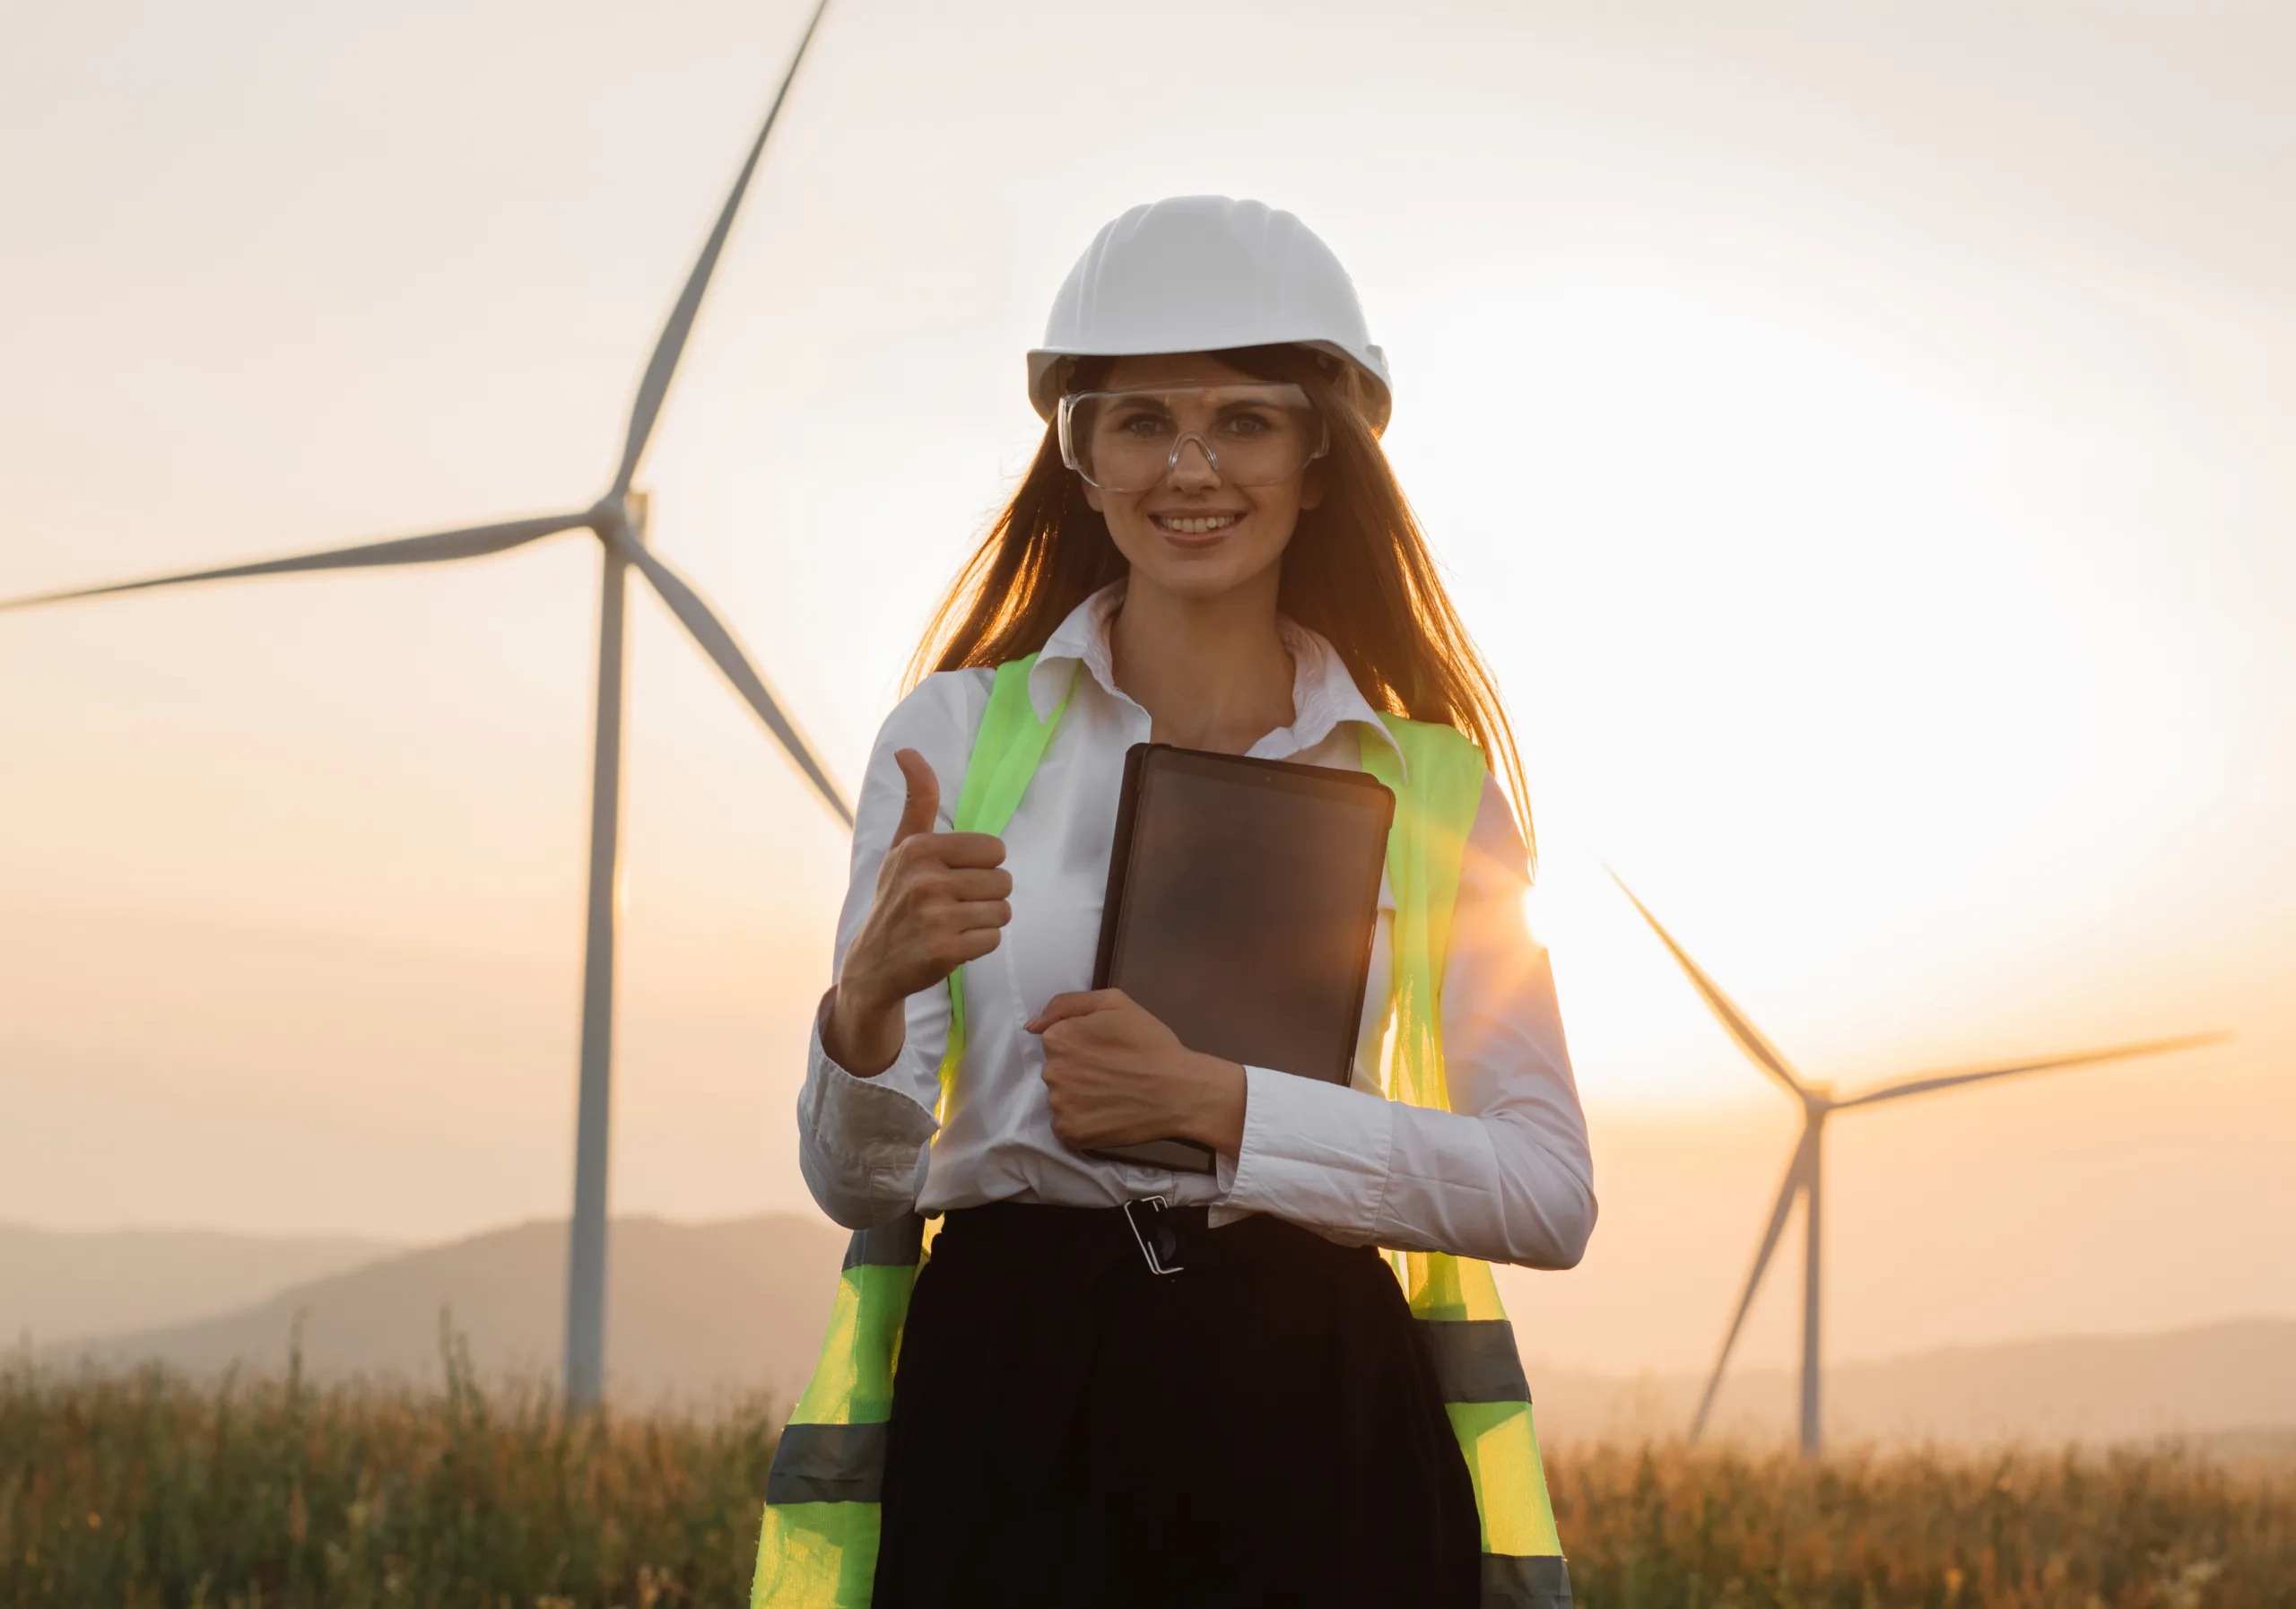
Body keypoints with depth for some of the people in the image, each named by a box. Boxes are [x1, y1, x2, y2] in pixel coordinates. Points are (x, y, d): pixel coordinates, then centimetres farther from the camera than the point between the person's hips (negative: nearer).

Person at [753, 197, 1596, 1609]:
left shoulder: (1429, 785, 5)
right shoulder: (957, 736, 4)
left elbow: (1550, 1194, -1)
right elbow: (856, 1179, 1)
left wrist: (1217, 1102, -12)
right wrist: (869, 998, -21)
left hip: (1314, 1436, 1)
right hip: (1004, 1416, 0)